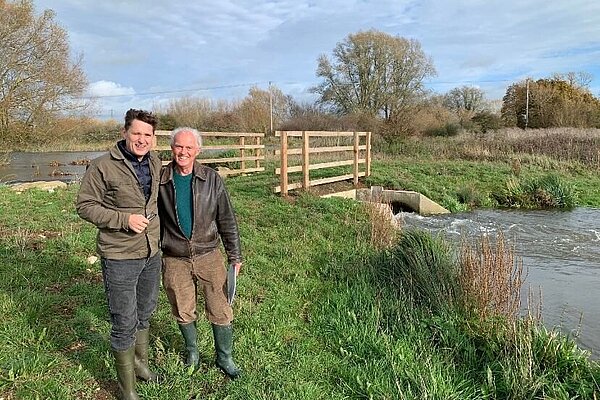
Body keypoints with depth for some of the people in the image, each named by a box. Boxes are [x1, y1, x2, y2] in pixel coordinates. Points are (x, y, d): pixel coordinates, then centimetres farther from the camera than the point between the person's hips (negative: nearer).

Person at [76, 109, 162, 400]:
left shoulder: (155, 163, 4)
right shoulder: (103, 166, -15)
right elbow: (85, 205, -12)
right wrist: (124, 219, -22)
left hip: (151, 254, 6)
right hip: (120, 258, -6)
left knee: (145, 313, 23)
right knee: (125, 323, 3)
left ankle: (140, 363, 46)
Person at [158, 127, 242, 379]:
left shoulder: (211, 179, -3)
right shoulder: (160, 181, -2)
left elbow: (226, 219, 1)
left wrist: (234, 255, 1)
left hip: (208, 255, 0)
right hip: (174, 260, 1)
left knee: (220, 311, 4)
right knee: (183, 312, 14)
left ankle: (224, 357, 25)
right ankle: (191, 350, 40)